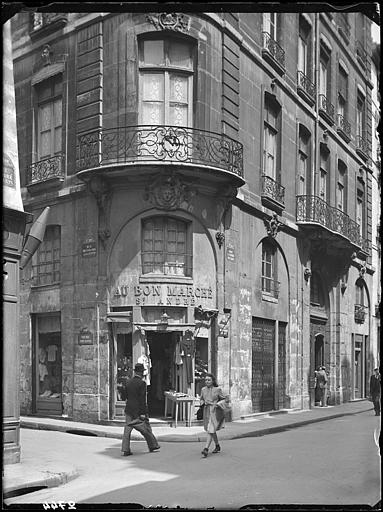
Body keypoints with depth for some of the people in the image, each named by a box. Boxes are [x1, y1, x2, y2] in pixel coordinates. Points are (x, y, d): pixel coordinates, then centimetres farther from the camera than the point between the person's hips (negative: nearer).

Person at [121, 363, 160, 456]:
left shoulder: (128, 382, 6)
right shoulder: (142, 383, -13)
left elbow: (126, 396, 11)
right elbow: (142, 399, -16)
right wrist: (143, 413, -14)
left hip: (129, 410, 5)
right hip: (139, 410, -5)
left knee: (127, 429, 4)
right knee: (146, 429, 9)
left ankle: (125, 450, -1)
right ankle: (153, 446, 21)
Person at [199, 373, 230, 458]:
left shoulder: (217, 389, -10)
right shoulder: (203, 389, 2)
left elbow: (226, 399, -4)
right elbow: (201, 399, 17)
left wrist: (218, 404, -18)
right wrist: (203, 403, -5)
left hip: (215, 412, -5)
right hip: (207, 412, 5)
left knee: (210, 430, -15)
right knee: (212, 430, 17)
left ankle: (206, 449, -19)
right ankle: (217, 446, 36)